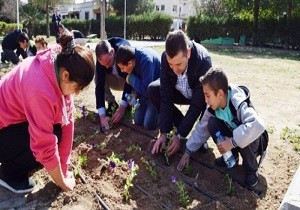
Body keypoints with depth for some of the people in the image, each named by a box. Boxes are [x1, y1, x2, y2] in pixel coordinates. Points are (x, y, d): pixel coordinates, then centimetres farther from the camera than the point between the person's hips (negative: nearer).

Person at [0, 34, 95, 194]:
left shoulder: (59, 66, -12)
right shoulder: (41, 90, -37)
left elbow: (67, 121, -9)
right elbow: (45, 146, -31)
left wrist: (63, 169, -5)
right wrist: (62, 182, -15)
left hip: (14, 118, 8)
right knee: (52, 135, -22)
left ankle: (16, 163, 12)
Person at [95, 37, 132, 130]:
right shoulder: (102, 59, -26)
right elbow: (100, 85, -31)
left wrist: (122, 107, -41)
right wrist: (102, 115, -39)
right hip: (116, 80, 3)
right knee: (98, 78, -26)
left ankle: (128, 103, -3)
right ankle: (112, 103, -7)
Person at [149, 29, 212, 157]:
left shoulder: (203, 61, -38)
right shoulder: (166, 58, -27)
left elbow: (196, 105, -34)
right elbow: (166, 96, -24)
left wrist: (179, 135, -32)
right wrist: (164, 132, -27)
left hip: (200, 96, -3)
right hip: (182, 92, 4)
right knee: (153, 90, -20)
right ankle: (182, 125, -3)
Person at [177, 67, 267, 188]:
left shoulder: (238, 104, -35)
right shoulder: (212, 107, -15)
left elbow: (258, 125, -51)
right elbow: (201, 129, -4)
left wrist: (232, 142, -46)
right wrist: (187, 153, -5)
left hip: (251, 142, -5)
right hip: (231, 136, 5)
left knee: (247, 136, -39)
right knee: (212, 123, -19)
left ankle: (251, 168, -8)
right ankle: (232, 156, 3)